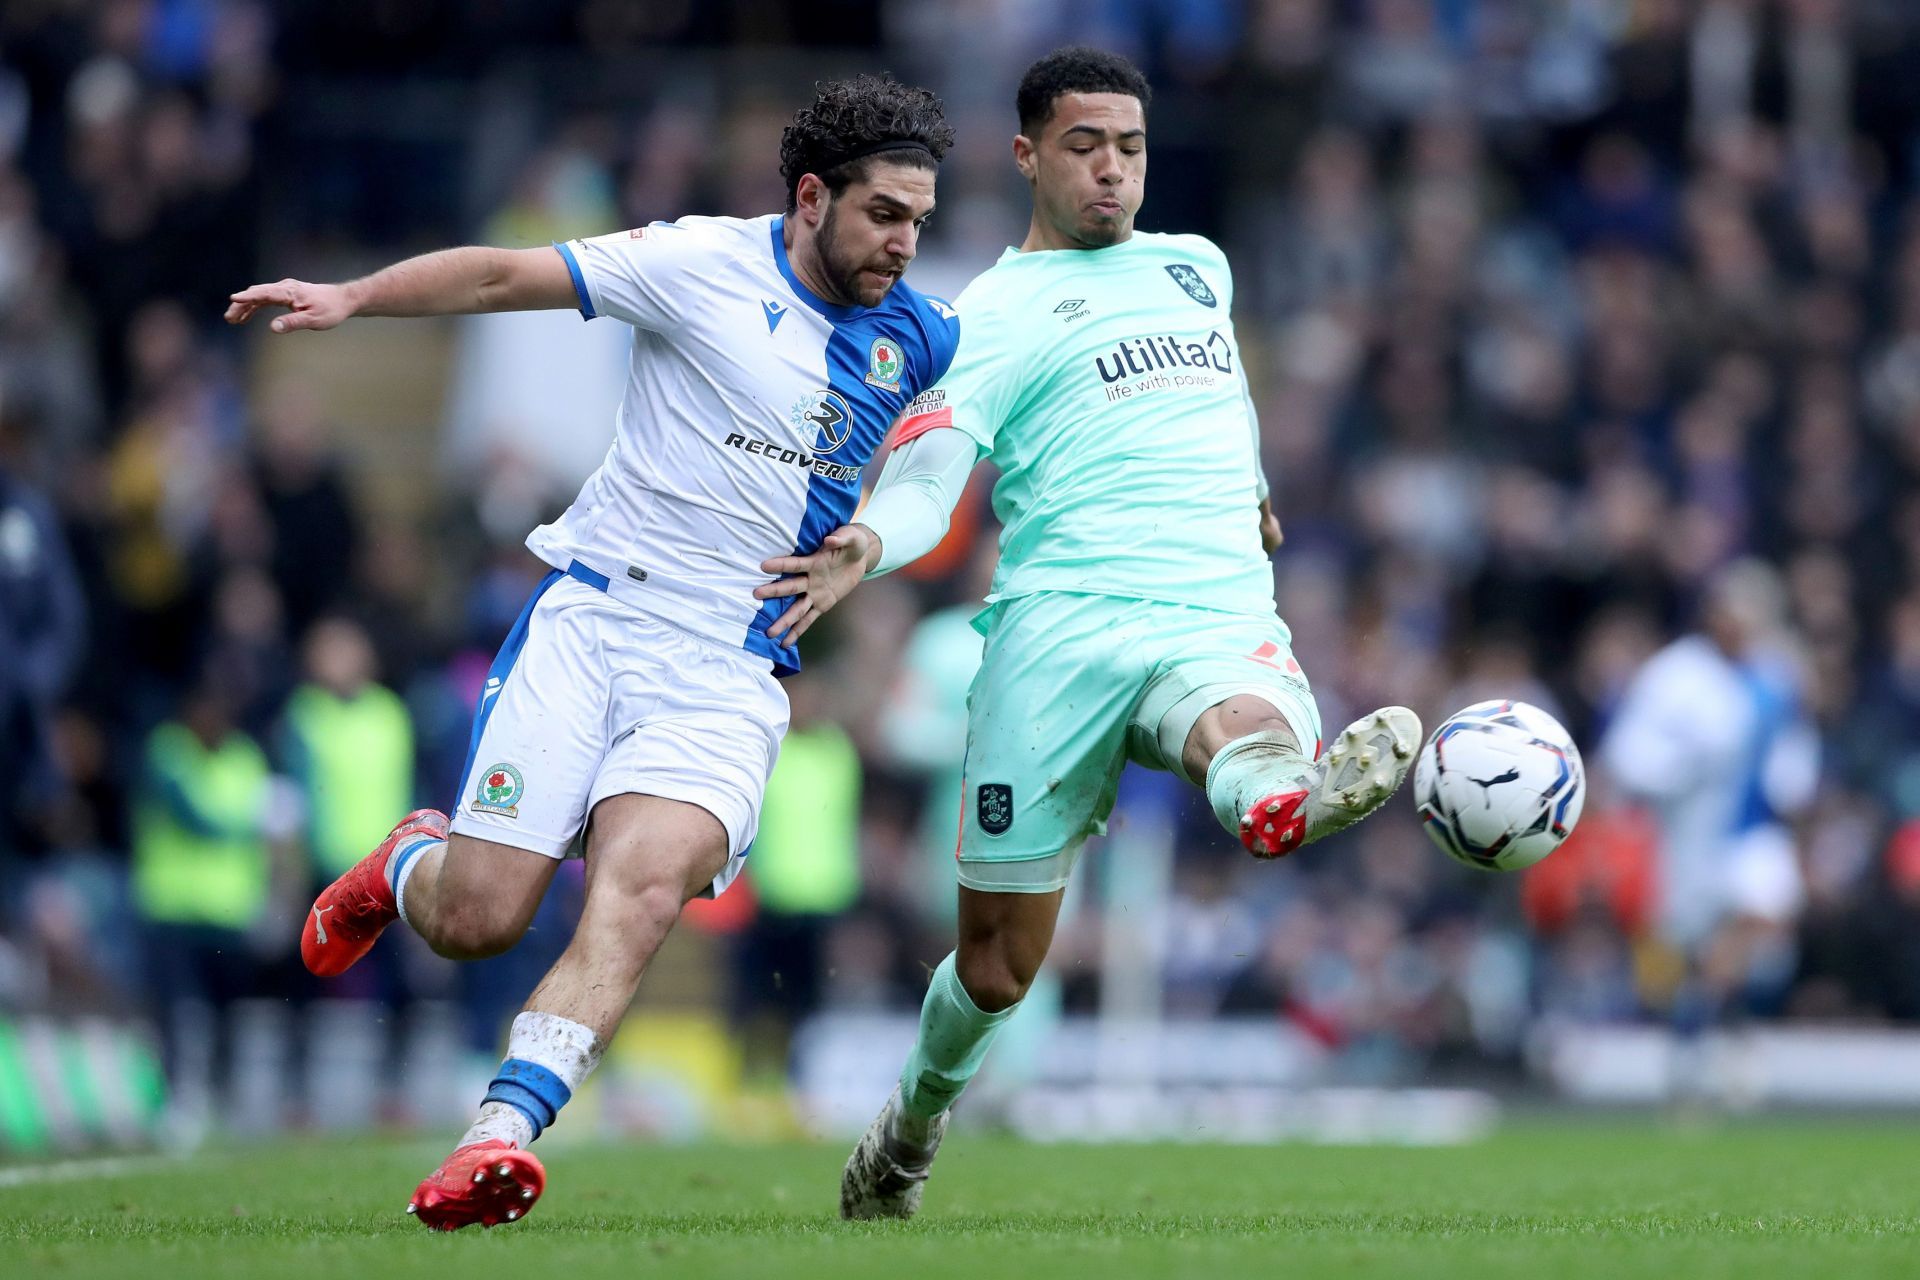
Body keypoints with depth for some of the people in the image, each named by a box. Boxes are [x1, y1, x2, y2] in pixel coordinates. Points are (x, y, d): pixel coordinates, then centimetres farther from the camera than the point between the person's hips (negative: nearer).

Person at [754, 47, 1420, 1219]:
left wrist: (1252, 488, 46)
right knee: (999, 962, 2)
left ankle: (1287, 801, -75)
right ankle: (914, 1123, 30)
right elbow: (928, 478, -7)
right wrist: (871, 544, -28)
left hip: (1222, 617, 2)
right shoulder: (989, 317, 7)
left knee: (1248, 727, -39)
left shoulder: (1198, 266, 24)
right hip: (1061, 626, -2)